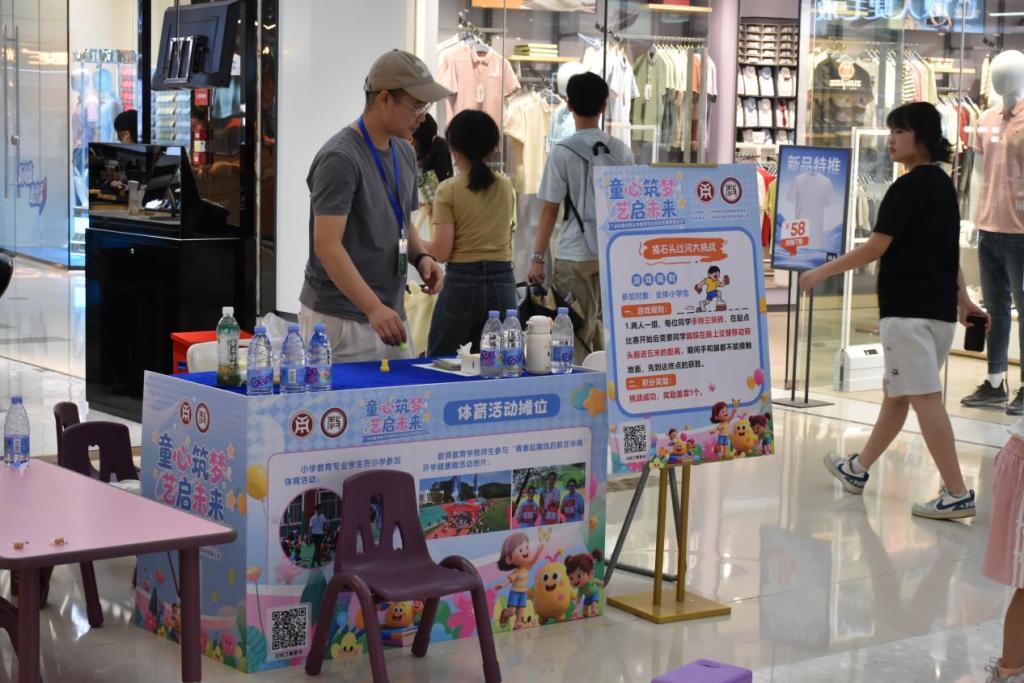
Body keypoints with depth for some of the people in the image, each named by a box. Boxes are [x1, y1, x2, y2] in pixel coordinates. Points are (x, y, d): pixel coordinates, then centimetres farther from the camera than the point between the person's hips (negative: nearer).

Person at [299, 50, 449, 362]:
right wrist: (374, 308, -30)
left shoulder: (405, 154, 10)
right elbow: (327, 246, -22)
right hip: (340, 320, -8)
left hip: (388, 315, 8)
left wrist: (421, 257, 1)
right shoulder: (339, 158, -17)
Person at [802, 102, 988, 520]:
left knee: (925, 398, -9)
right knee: (896, 392, 19)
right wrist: (962, 297, 29)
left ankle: (957, 494, -12)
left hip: (909, 309, -10)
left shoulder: (908, 187, -13)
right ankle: (859, 469, 33)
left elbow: (876, 248, -15)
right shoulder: (943, 184, 14)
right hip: (940, 308, 10)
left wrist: (822, 272, -6)